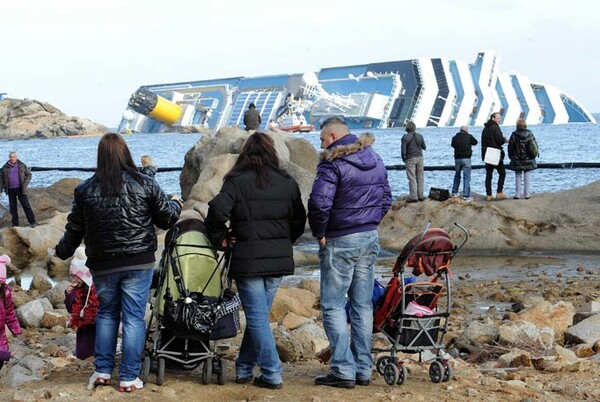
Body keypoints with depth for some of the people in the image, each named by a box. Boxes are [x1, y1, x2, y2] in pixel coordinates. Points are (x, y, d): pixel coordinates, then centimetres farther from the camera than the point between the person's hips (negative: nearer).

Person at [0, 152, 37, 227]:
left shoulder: (22, 165, -1)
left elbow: (29, 175, 1)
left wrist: (25, 184, -14)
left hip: (20, 189, -2)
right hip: (11, 190, 2)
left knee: (26, 205, -5)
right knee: (13, 207, 4)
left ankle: (32, 222, 1)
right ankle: (15, 224, 11)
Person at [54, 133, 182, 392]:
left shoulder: (86, 189, -1)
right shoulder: (144, 184, -6)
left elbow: (74, 228, 7)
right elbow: (166, 218, 0)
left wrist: (62, 251, 25)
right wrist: (176, 205, 23)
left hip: (102, 264, 2)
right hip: (138, 263, -2)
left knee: (106, 313, 19)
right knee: (133, 317, 3)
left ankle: (102, 371, 18)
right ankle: (129, 377, 5)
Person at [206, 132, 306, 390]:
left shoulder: (237, 181, -8)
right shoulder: (287, 183, 6)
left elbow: (218, 211, -20)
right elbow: (299, 221, 11)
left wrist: (219, 238, -5)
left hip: (248, 259, -4)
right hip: (279, 260, 5)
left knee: (257, 317, 0)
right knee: (258, 314, 15)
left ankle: (272, 375, -2)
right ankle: (244, 369, 22)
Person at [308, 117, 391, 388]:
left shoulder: (333, 164, -14)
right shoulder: (374, 160, 11)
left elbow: (319, 202, -25)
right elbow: (386, 199, 17)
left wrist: (320, 233, -11)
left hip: (340, 242, -7)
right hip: (371, 238, 8)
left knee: (333, 306, -1)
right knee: (363, 305, 11)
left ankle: (343, 371, -5)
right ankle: (363, 370, 14)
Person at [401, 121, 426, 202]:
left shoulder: (405, 137, -9)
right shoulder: (419, 136, 2)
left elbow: (403, 150, -11)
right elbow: (424, 147, 11)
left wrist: (403, 159, 4)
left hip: (410, 159, -4)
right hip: (419, 157, 4)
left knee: (412, 178, -2)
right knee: (420, 177, 10)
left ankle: (414, 196, -4)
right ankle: (420, 196, 11)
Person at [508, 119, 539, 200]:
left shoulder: (514, 135, -11)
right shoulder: (530, 134, -2)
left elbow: (510, 148, -4)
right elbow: (535, 146, 5)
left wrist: (511, 157, 11)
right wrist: (533, 156, 17)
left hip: (517, 161, -2)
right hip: (528, 161, 2)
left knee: (518, 177, 5)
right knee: (527, 178, 8)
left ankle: (517, 194, 4)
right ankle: (527, 194, 8)